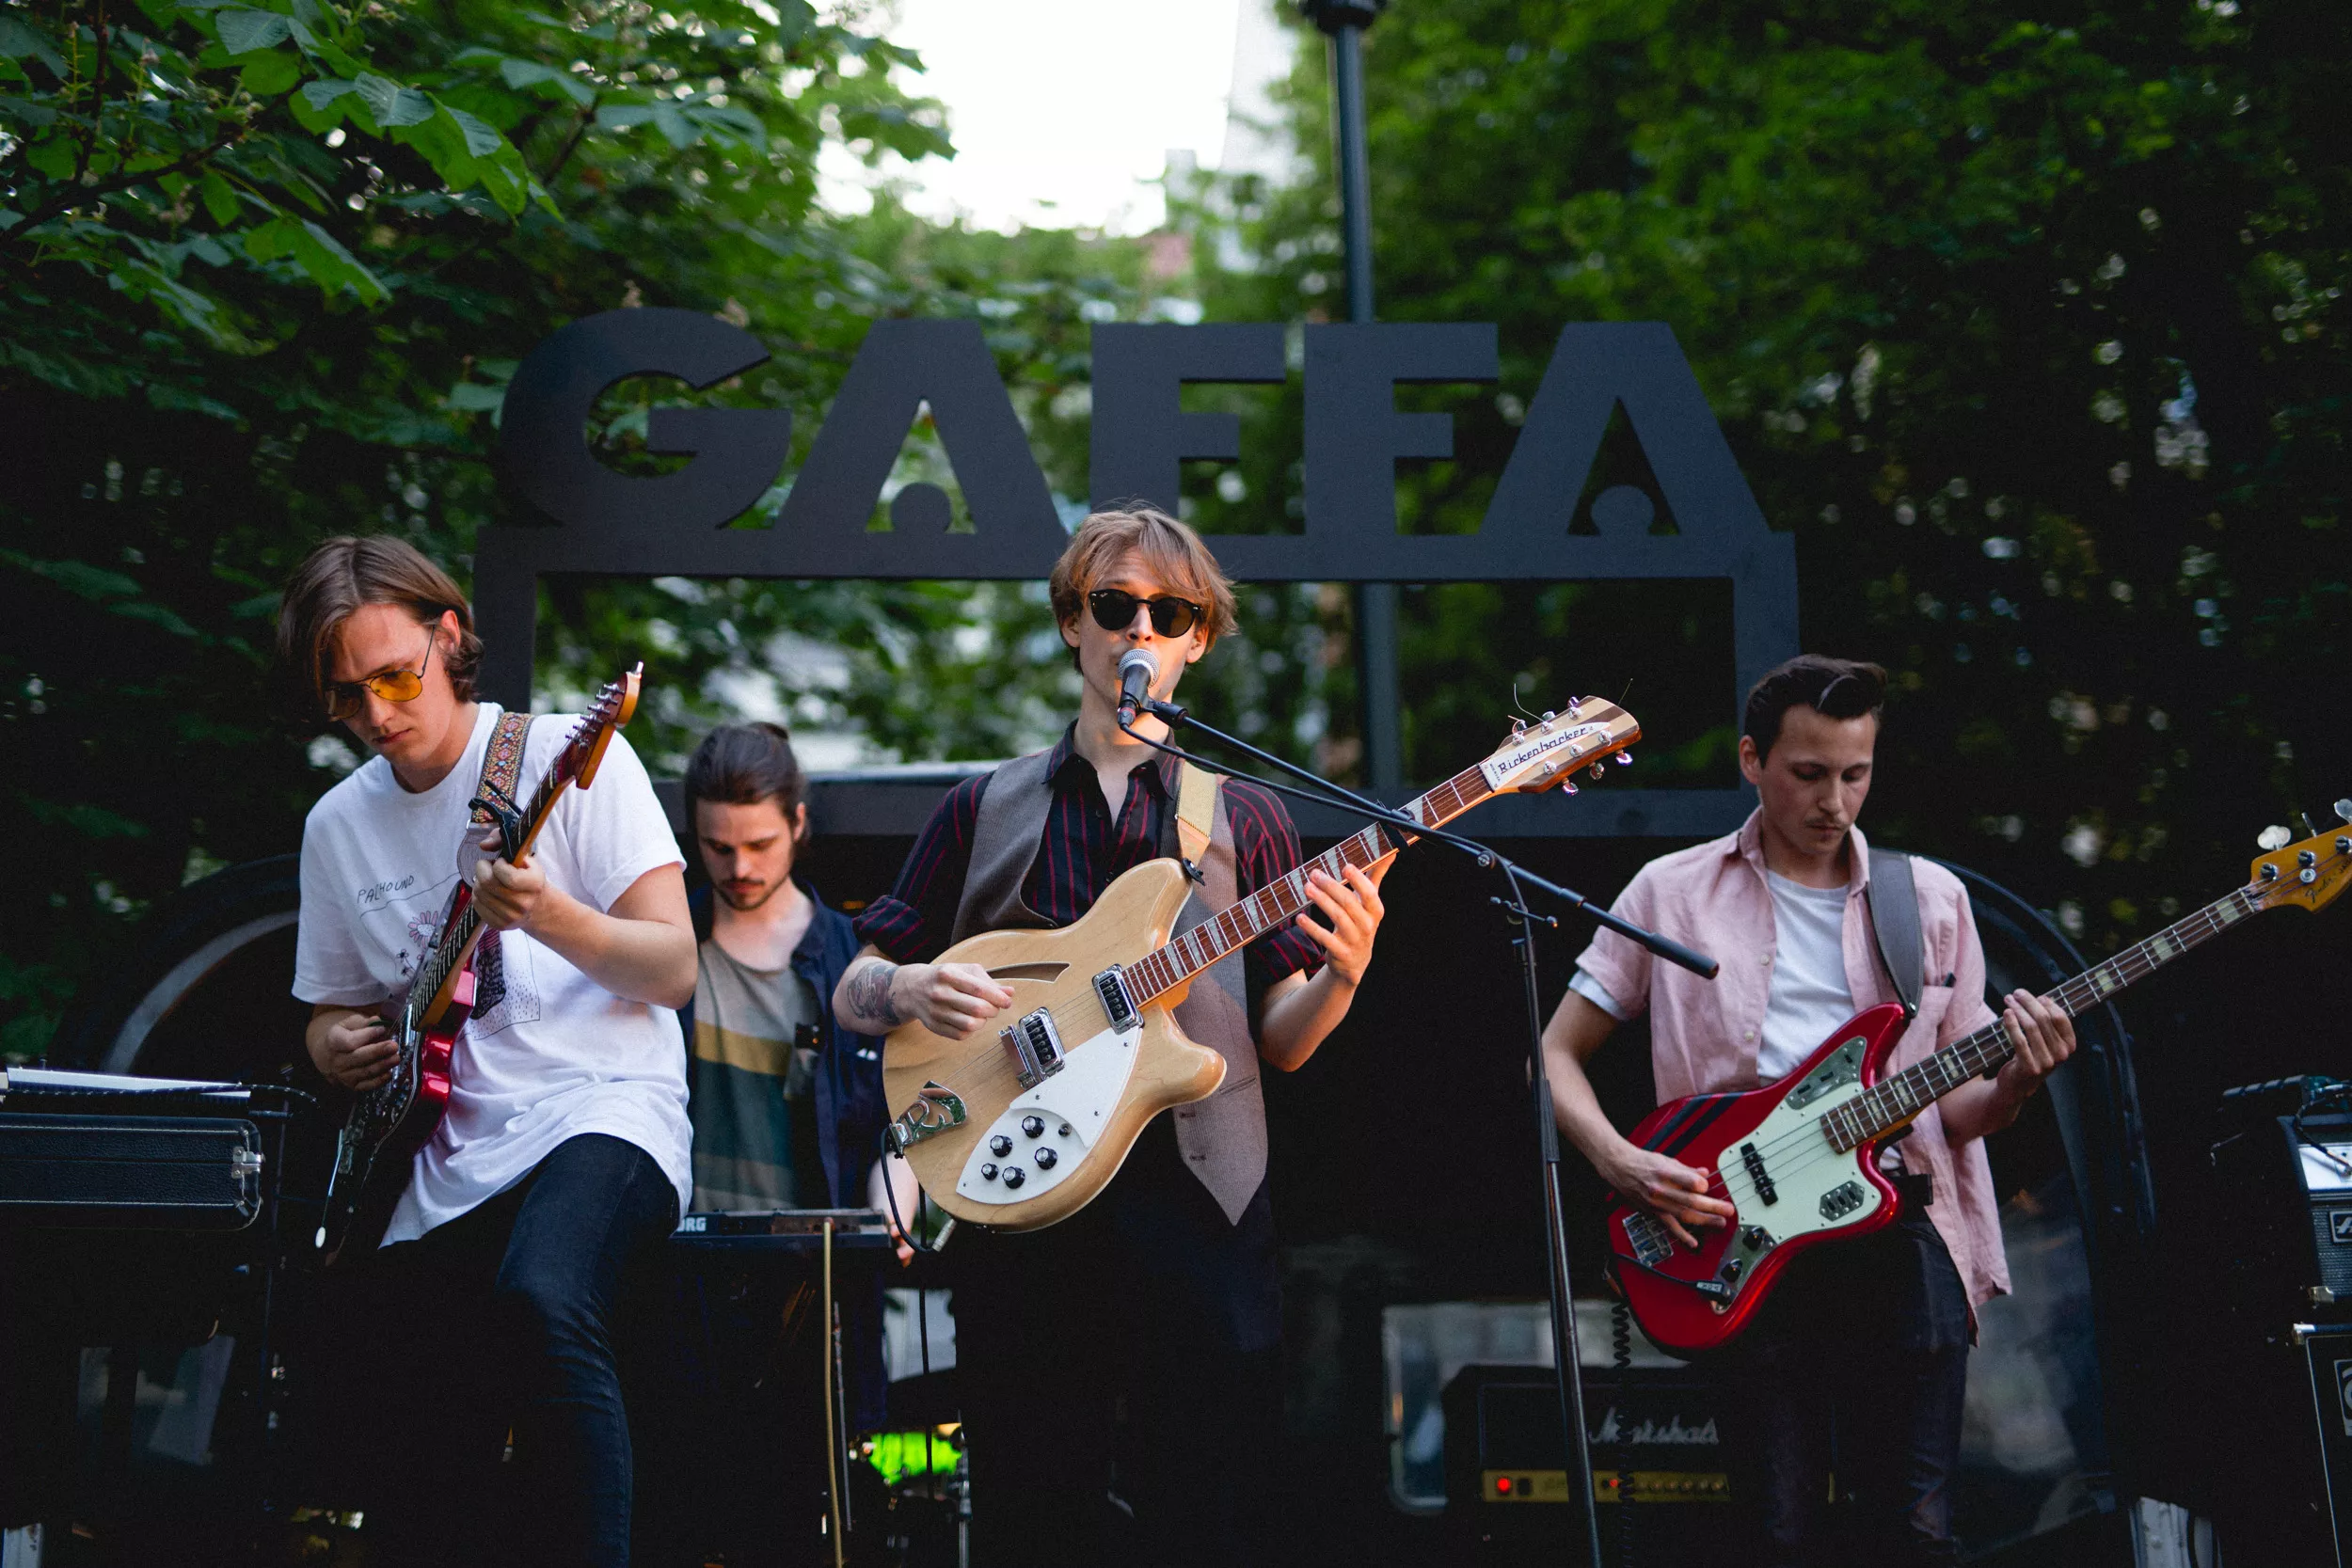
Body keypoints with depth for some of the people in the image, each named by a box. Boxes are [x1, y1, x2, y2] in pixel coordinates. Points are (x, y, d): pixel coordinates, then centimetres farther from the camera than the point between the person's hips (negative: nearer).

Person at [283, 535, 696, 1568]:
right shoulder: (338, 825, 13)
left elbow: (674, 971, -7)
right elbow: (332, 1010, 25)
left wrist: (553, 920, -25)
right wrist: (341, 1047, 1)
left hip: (598, 1111, -5)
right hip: (438, 1169, 5)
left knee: (538, 1301, -37)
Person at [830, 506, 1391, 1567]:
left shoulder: (1244, 820, 14)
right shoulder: (985, 809, 14)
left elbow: (1279, 1041, 10)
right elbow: (852, 991, 14)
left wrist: (1342, 975, -11)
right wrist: (909, 989, -8)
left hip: (1196, 1193, 0)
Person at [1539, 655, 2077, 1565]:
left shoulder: (1931, 899, 14)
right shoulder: (1672, 893, 9)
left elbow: (1954, 1108, 15)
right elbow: (1557, 1053, 10)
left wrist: (2013, 1082, -8)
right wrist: (1619, 1162, -8)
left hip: (1897, 1222, 1)